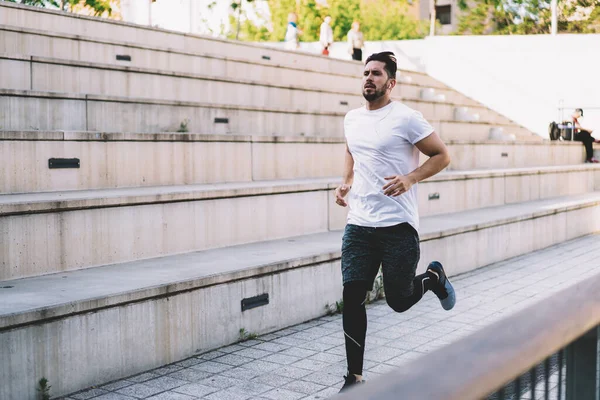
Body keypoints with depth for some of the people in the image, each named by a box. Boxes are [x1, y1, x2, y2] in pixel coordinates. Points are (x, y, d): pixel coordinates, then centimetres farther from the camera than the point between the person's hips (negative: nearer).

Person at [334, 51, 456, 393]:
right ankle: (354, 377, 8)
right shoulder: (352, 119, 12)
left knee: (399, 300, 3)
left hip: (398, 225, -5)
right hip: (359, 224, 5)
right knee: (352, 298, -2)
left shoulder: (406, 118, -8)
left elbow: (442, 155, -5)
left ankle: (433, 278, 37)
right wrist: (347, 182, 12)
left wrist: (411, 178, -20)